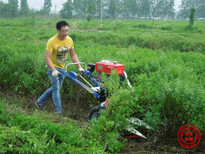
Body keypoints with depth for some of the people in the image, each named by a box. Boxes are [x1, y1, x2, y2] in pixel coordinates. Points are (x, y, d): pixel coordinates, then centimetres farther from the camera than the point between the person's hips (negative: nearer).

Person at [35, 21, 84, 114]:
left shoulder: (69, 40, -4)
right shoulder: (52, 41, -20)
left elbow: (73, 55, 5)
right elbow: (47, 57, -23)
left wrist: (79, 67, -2)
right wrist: (53, 70, -34)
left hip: (62, 68, 6)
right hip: (53, 67, -6)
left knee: (56, 88, 13)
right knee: (56, 88, -11)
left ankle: (39, 102, 29)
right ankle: (58, 110, -3)